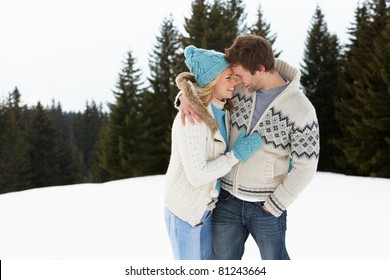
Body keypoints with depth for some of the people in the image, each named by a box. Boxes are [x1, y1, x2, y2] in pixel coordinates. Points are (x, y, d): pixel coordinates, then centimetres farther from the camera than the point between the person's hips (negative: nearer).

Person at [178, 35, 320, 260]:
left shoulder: (301, 110, -18)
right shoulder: (240, 88, -5)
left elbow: (305, 167, -15)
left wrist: (274, 206, -13)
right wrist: (186, 96, -16)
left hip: (266, 205, -4)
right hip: (228, 200, 4)